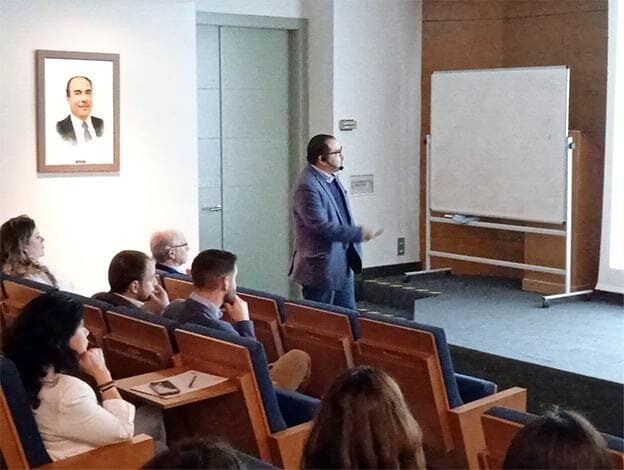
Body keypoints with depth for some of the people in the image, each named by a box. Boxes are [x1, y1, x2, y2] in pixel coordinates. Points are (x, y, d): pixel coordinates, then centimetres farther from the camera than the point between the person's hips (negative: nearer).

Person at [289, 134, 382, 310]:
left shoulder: (332, 177, 7)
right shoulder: (307, 186, -22)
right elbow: (320, 226, -27)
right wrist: (359, 233, -24)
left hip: (343, 265, 9)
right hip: (321, 267, -9)